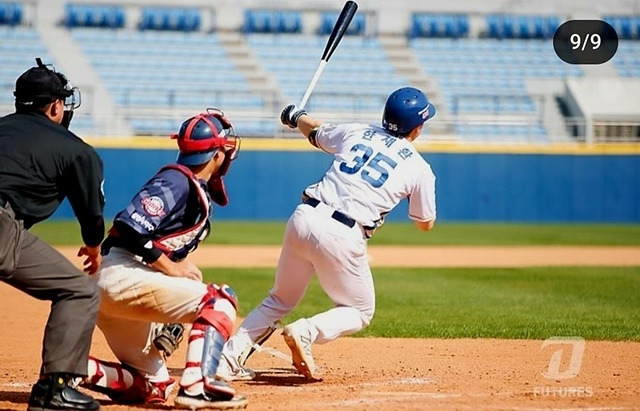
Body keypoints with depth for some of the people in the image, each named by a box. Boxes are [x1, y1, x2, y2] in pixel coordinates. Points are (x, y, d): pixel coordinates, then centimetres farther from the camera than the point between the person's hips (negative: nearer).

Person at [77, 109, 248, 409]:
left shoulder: (201, 191, 17)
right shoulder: (176, 181, -12)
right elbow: (130, 226, -23)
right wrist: (170, 267, -17)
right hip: (125, 275, -10)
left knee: (153, 387, 13)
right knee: (220, 299, -14)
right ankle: (196, 384, -26)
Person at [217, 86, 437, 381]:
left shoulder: (356, 132, 14)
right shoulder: (419, 168, 5)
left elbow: (314, 132, 34)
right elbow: (425, 223, 18)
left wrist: (295, 117, 56)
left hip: (303, 218, 4)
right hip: (343, 237, -4)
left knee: (280, 301, 22)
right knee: (360, 311, 17)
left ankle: (229, 359, 7)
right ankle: (306, 332, -11)